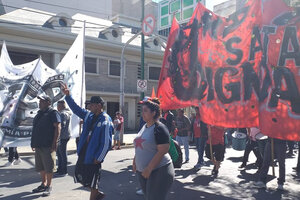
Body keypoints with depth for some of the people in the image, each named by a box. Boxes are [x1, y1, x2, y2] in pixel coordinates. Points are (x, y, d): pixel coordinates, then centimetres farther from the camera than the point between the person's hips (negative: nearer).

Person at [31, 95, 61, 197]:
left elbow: (57, 127, -15)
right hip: (38, 145, 9)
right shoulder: (39, 113, 17)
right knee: (41, 167, 15)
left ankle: (49, 186, 10)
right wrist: (33, 143, 19)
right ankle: (43, 184, 28)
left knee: (48, 167, -1)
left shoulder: (53, 113, -8)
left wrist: (54, 142, -20)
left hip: (48, 145, -8)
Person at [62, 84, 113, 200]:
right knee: (81, 176, 18)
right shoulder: (88, 115, 5)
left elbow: (106, 143, -19)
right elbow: (75, 108, 14)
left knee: (93, 181, 6)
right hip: (83, 153, 8)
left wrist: (98, 158, -17)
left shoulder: (105, 121, -18)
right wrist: (68, 95, 4)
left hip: (93, 157, -8)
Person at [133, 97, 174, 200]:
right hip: (142, 172, 8)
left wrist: (149, 169, -22)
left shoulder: (159, 128, -15)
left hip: (159, 171, -8)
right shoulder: (144, 127, 10)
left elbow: (162, 151, -22)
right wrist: (135, 161, 12)